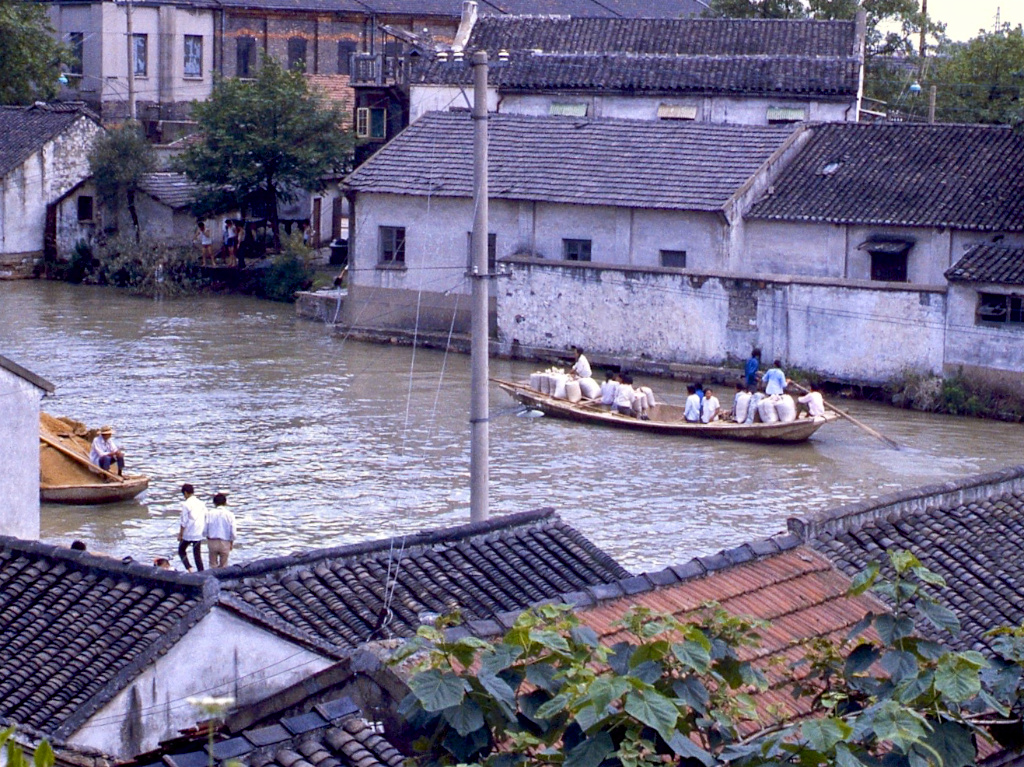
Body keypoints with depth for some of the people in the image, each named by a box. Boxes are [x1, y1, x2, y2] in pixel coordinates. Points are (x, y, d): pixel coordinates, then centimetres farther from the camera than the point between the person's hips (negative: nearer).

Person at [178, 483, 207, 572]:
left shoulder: (186, 504, -11)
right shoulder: (202, 504, 5)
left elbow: (184, 522, -12)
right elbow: (206, 519, 9)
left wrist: (180, 534, -4)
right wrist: (204, 532, 19)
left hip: (187, 534, -5)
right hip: (199, 534, 5)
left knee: (181, 550, 15)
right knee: (197, 553, 11)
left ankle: (189, 568, -2)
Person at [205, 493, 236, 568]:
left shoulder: (210, 513, -6)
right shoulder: (229, 514, -8)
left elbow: (205, 530, -5)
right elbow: (232, 531, -8)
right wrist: (232, 543, 7)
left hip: (212, 541, 1)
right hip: (225, 542, -1)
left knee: (213, 564, 12)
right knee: (223, 565, 11)